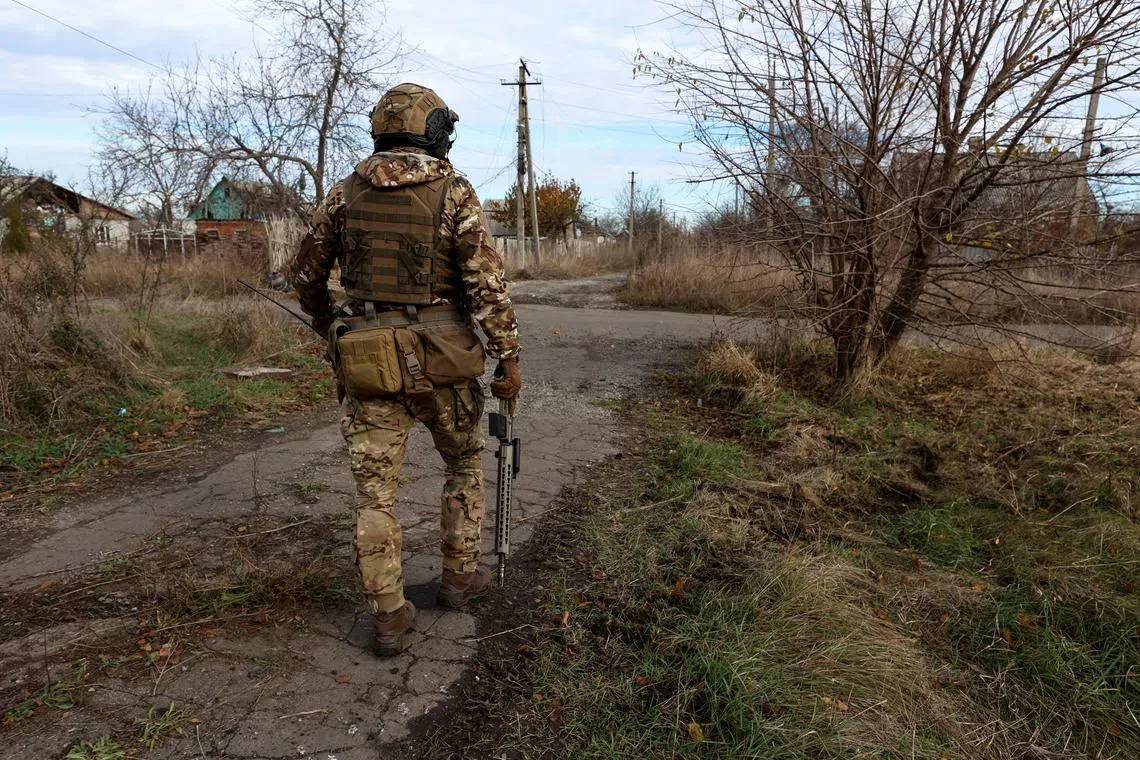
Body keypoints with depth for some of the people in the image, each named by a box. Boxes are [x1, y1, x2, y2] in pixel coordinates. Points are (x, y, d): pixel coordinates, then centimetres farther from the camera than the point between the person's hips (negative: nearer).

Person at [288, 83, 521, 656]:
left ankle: (389, 617, 14)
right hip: (440, 360, -2)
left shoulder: (347, 191, 5)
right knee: (464, 463, 21)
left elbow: (306, 273, 13)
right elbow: (487, 280, -14)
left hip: (368, 361, 3)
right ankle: (459, 577, 30)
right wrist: (508, 358, -8)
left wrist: (325, 324, 30)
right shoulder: (453, 191, -6)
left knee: (375, 489, 9)